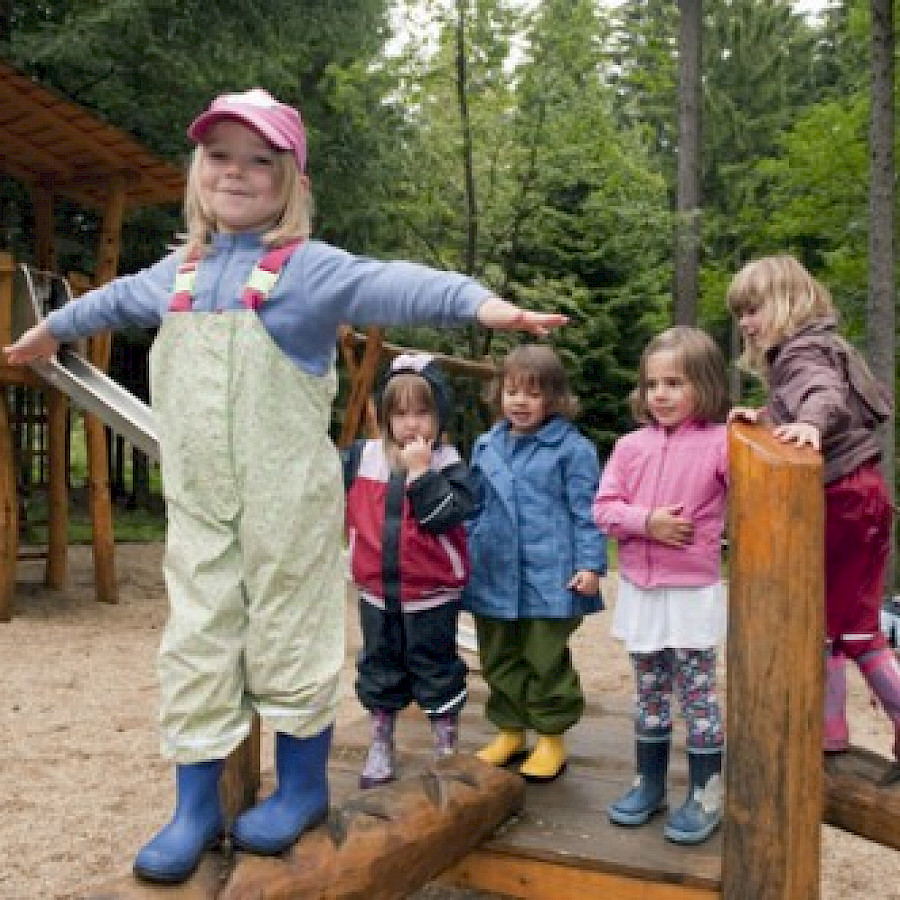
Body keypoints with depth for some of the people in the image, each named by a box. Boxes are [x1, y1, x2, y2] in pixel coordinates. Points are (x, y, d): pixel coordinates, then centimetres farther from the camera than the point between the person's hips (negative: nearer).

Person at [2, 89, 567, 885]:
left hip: (286, 505, -5)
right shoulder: (177, 272, 11)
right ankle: (196, 805, 24)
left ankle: (303, 788, 28)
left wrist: (480, 302, -40)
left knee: (288, 640, 7)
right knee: (196, 648, 10)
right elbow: (118, 299, 31)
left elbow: (395, 286, -23)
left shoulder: (309, 267, -8)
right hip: (198, 505, 6)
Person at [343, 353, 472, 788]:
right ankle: (380, 747, 33)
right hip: (376, 588, 4)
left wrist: (420, 470, -25)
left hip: (432, 591, -4)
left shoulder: (448, 463, -11)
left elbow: (446, 515, -25)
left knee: (435, 667, 10)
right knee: (379, 666, 16)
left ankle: (446, 747, 27)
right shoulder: (361, 457, -1)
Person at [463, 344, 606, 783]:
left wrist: (590, 565, -13)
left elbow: (586, 513, -8)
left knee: (546, 661, 6)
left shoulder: (572, 448, -8)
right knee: (500, 660, 16)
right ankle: (510, 730, 32)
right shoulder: (486, 446, 8)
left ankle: (552, 738, 23)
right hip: (494, 577, 5)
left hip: (549, 578, -5)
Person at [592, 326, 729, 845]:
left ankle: (706, 795, 19)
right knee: (649, 694, 17)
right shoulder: (631, 445, 3)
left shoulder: (720, 441, -8)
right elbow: (604, 508, 0)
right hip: (639, 591, 4)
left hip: (694, 593, -4)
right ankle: (650, 784, 31)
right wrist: (646, 521, -16)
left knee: (698, 695, 5)